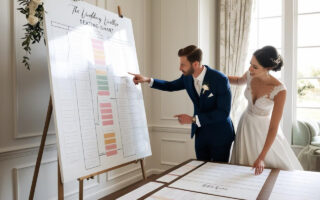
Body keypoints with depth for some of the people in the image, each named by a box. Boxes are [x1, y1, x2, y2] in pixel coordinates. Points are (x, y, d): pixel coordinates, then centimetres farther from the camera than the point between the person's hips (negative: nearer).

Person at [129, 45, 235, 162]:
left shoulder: (220, 79, -23)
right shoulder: (187, 77, -4)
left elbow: (224, 112, -24)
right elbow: (171, 86, 15)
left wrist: (193, 119, -26)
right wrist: (148, 80, 1)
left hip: (219, 134, -5)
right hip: (200, 133, 5)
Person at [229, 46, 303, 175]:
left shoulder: (279, 90, -30)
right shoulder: (250, 75, -16)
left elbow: (274, 127, -27)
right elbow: (239, 81, 12)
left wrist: (261, 158, -28)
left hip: (264, 129, -4)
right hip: (246, 124, 4)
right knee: (243, 166, 18)